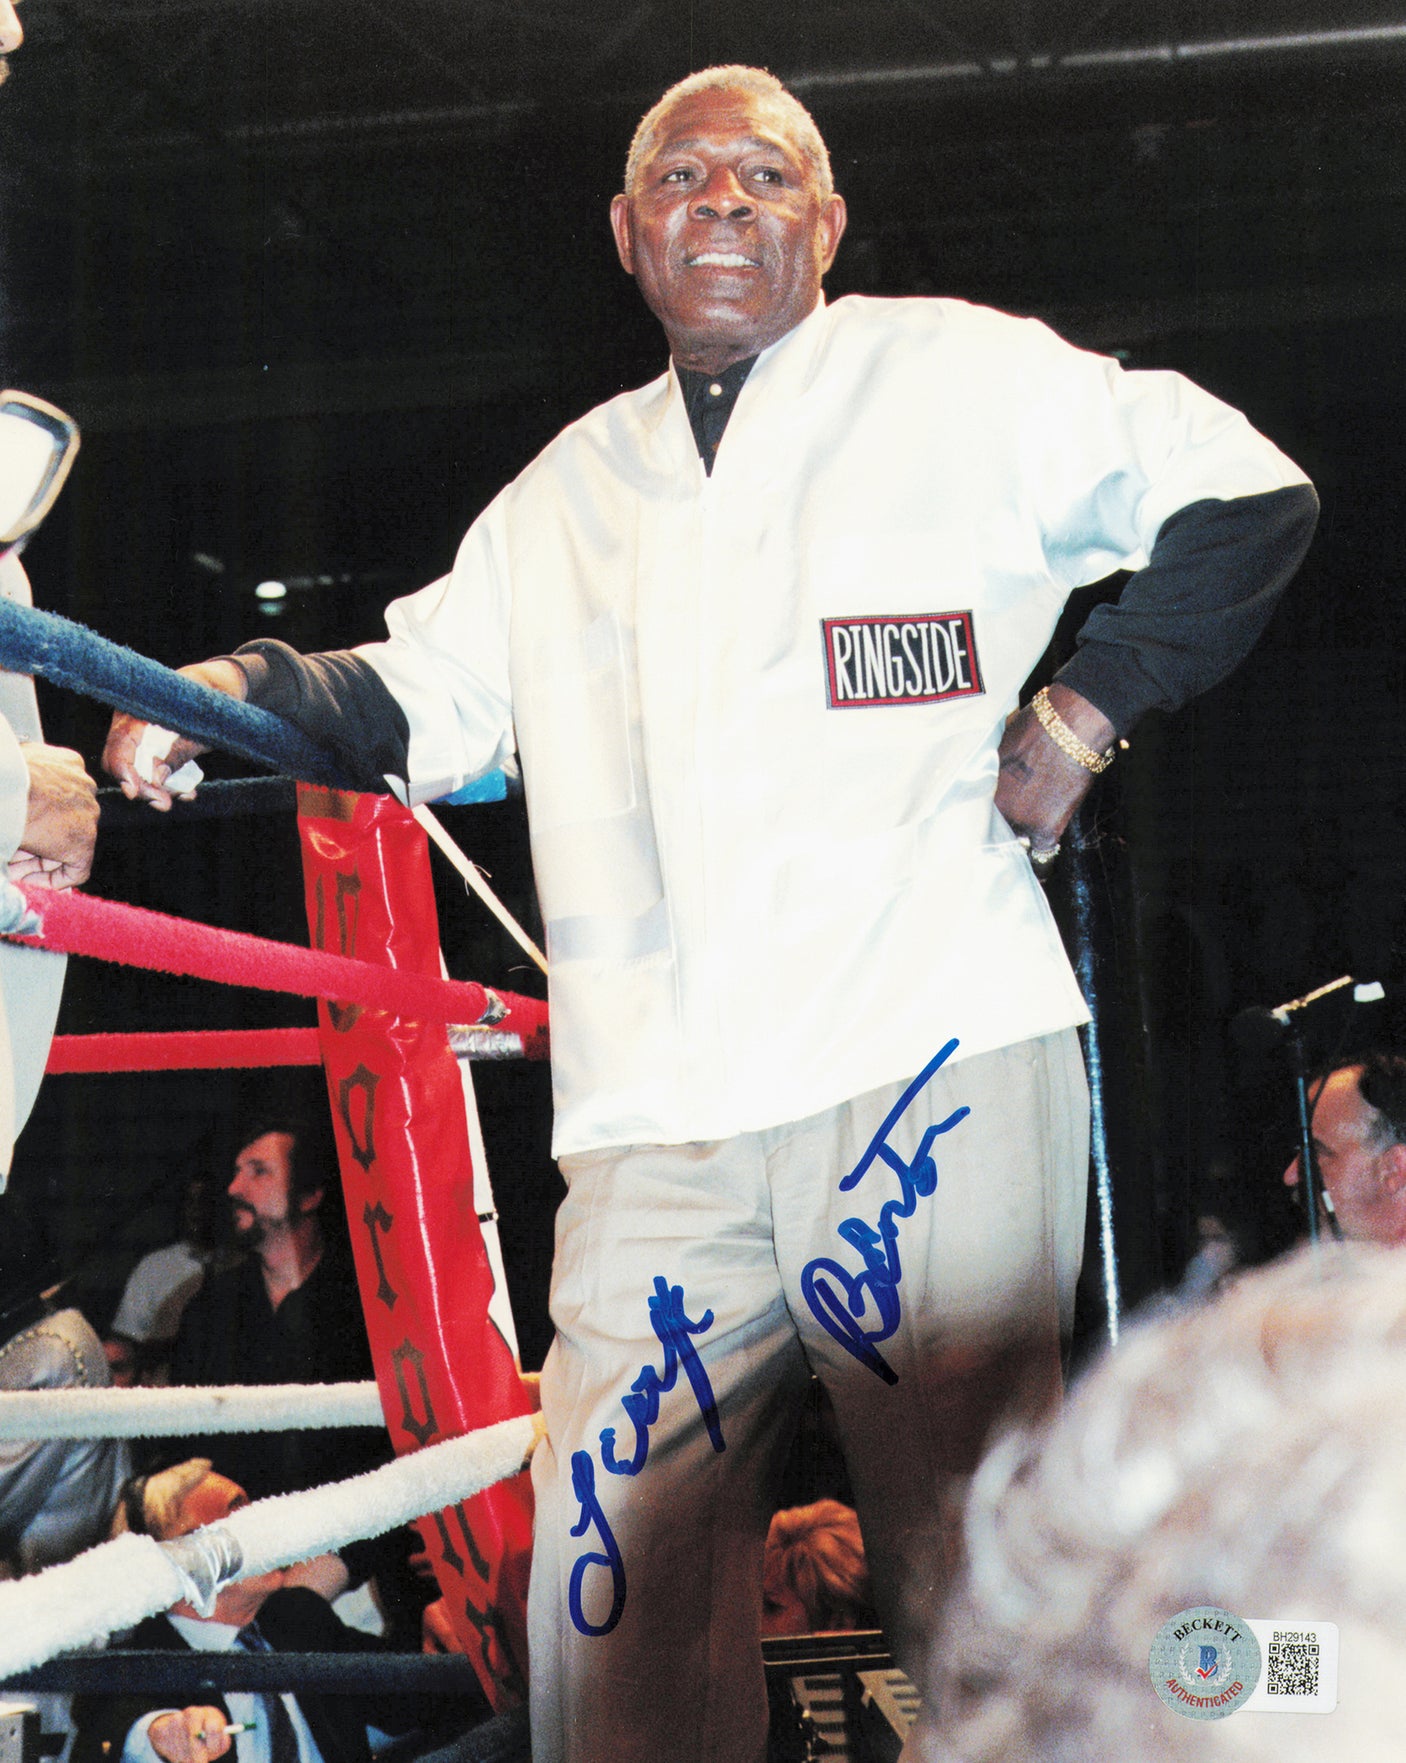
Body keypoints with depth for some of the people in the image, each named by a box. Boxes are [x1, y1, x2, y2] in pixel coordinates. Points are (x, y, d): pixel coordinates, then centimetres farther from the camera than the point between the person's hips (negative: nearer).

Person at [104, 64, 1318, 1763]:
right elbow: (417, 696, 23)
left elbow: (1246, 501, 11)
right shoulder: (572, 490, 24)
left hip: (930, 1063, -4)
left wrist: (1087, 704, 3)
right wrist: (249, 691, 4)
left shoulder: (963, 379, 10)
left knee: (969, 1578, -6)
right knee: (618, 1606, -2)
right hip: (661, 1121, 4)